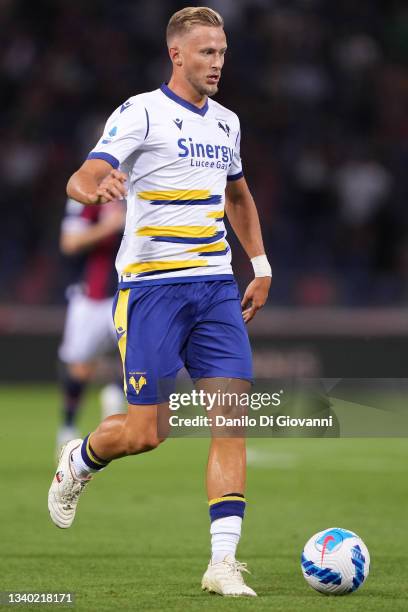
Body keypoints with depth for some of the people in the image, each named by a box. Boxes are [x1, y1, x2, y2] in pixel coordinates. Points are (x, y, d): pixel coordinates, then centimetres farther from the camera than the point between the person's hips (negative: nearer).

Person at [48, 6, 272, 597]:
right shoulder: (142, 112, -5)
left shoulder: (227, 122, 15)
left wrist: (261, 266, 23)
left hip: (216, 288, 6)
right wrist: (98, 187, -41)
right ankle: (78, 461, 30)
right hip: (152, 284, -6)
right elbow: (81, 180, -16)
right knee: (147, 430, -5)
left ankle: (223, 563, -10)